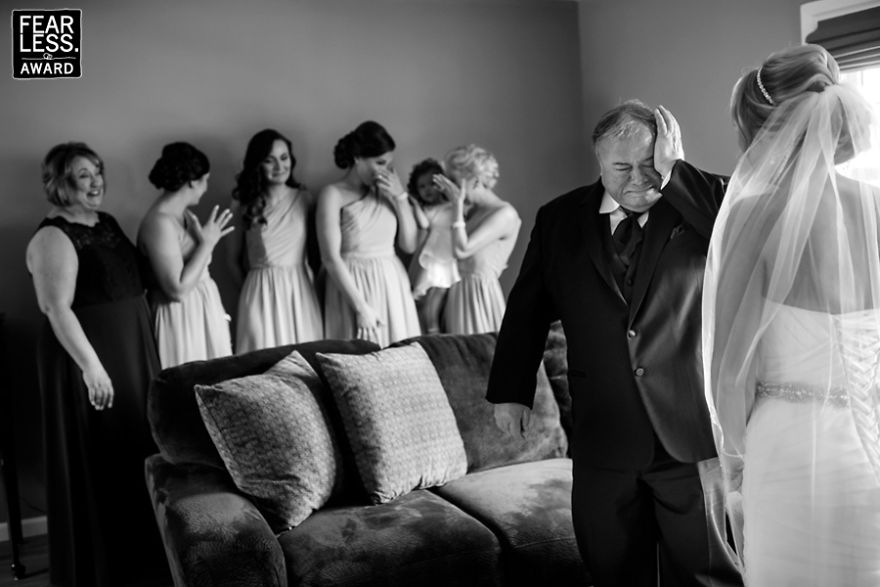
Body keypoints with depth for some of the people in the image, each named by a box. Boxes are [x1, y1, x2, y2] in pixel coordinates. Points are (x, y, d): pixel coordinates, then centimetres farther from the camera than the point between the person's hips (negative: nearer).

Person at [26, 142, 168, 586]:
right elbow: (58, 309, -22)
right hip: (87, 357, -9)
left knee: (137, 445, 16)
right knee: (97, 457, 0)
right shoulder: (54, 238, -16)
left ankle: (140, 545, 32)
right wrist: (90, 364, -26)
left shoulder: (106, 222, 11)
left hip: (131, 349, 9)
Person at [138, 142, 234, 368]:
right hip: (182, 317, -9)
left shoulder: (184, 214, 7)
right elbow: (177, 289, -24)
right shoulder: (159, 222, -20)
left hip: (204, 309, 9)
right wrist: (208, 243, -19)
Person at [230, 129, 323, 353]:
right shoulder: (244, 205, 2)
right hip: (260, 291, -1)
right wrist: (260, 287, 11)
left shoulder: (304, 198, 4)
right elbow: (234, 260, 9)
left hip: (301, 290, 1)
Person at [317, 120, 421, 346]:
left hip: (393, 283, 5)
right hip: (354, 285, -4)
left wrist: (400, 197, -4)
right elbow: (331, 258, -11)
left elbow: (409, 245, 6)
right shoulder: (334, 195, -6)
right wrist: (361, 307, -15)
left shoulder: (386, 190, 7)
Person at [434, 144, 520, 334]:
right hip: (457, 291, 7)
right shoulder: (474, 211, 12)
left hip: (479, 294, -7)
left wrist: (459, 203, -13)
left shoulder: (505, 214, -11)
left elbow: (462, 250, -19)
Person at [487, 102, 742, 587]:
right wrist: (511, 391, 6)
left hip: (689, 435, -2)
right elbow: (527, 309, 10)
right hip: (602, 435, 2)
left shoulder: (701, 202, -1)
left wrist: (671, 173, -19)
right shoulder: (559, 219, 5)